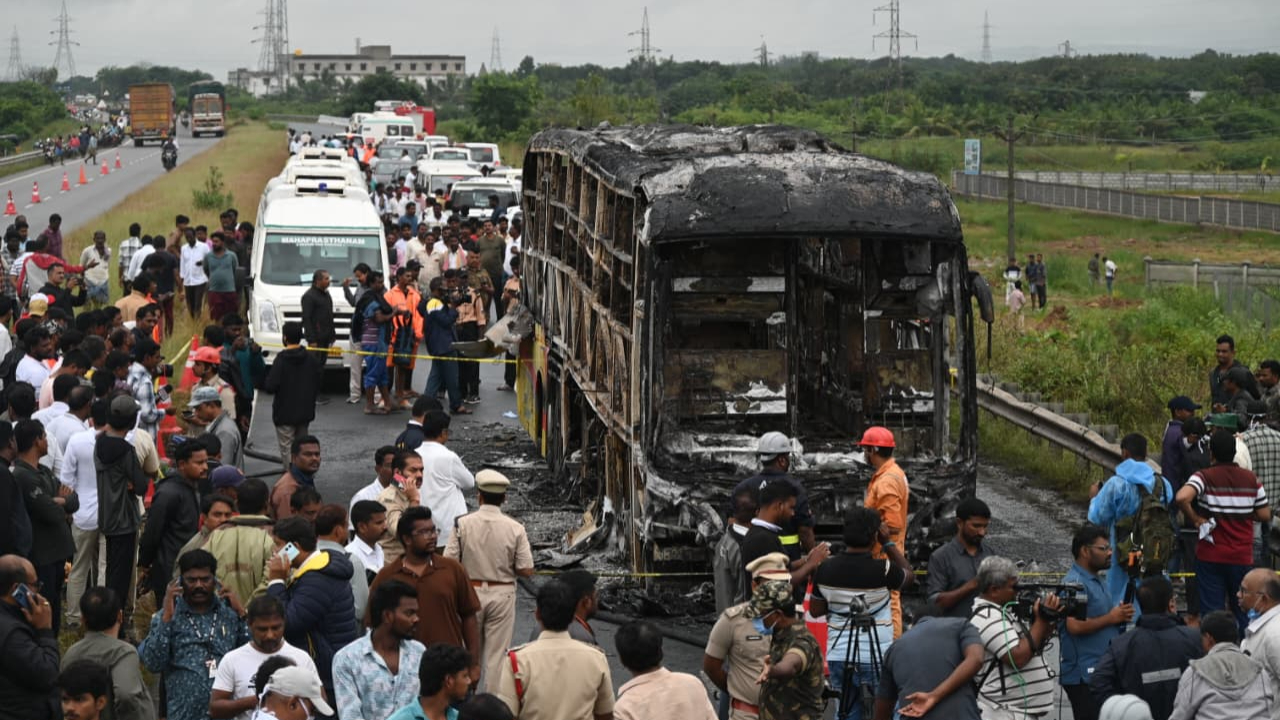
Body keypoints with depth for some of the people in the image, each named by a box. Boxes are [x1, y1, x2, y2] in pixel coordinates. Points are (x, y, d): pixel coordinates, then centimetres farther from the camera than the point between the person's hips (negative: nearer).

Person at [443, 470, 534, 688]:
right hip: (502, 594, -1)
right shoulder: (515, 529, -10)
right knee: (497, 654, 6)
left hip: (470, 592, 1)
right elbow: (526, 571, -8)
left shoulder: (463, 524, -10)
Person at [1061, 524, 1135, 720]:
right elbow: (1075, 626, -26)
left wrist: (1120, 615, 6)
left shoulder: (1097, 582, 17)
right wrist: (1111, 618, -15)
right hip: (1084, 674, -10)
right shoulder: (1075, 583, -14)